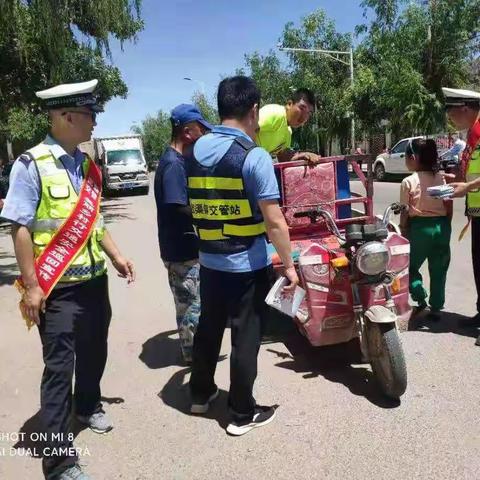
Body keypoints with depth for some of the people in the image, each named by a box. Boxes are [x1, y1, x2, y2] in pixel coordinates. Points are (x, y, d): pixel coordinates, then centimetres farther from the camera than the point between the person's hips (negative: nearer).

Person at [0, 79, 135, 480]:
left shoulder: (86, 164, 7)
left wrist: (116, 255, 13)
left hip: (95, 278, 7)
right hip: (58, 287, -7)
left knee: (94, 350, 21)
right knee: (60, 365, 1)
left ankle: (88, 406, 47)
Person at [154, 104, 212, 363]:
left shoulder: (178, 159, 10)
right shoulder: (173, 164, -21)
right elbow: (179, 210, -26)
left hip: (185, 247, 10)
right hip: (183, 250, -10)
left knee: (189, 302, 20)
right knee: (192, 304, 4)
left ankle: (193, 348, 35)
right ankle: (193, 352, 20)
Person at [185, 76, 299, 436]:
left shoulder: (197, 150, 4)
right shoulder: (254, 157, -16)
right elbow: (274, 221, -17)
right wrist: (289, 265, -8)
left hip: (209, 261, 6)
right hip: (248, 265, -6)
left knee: (209, 328, 21)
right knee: (246, 337, 7)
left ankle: (201, 394, 39)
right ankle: (243, 414, 22)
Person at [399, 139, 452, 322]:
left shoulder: (408, 182, -9)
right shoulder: (442, 178, 3)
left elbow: (405, 212, -7)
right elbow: (449, 208, 4)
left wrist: (403, 232, 3)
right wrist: (445, 227, 15)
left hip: (419, 227, -4)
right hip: (441, 226, 4)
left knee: (410, 265, 17)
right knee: (438, 270, 13)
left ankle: (421, 298, 5)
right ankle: (436, 309, 19)